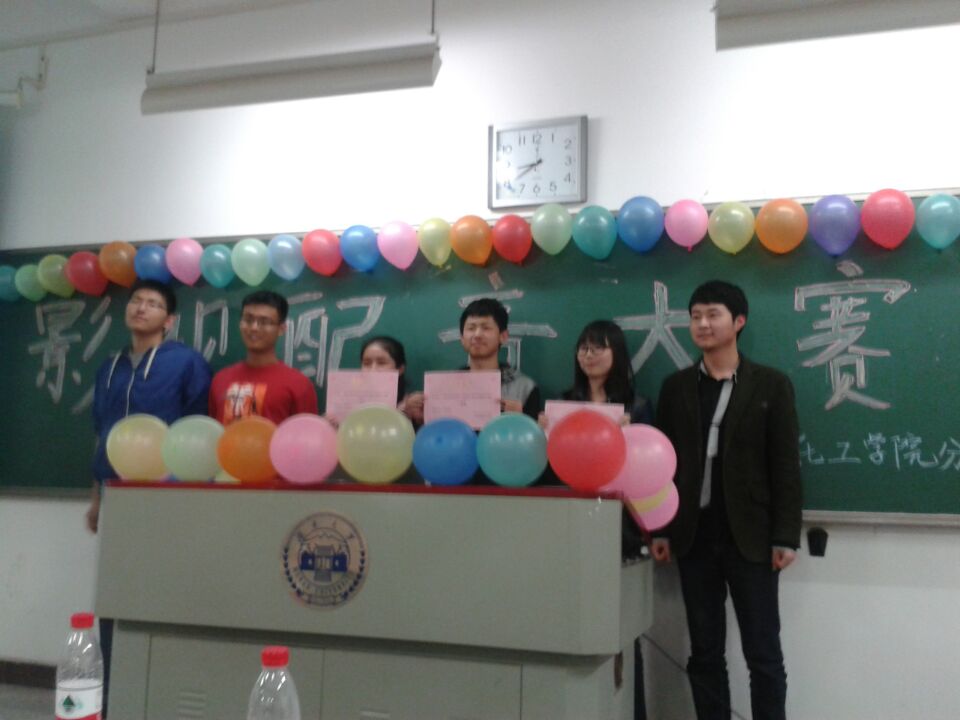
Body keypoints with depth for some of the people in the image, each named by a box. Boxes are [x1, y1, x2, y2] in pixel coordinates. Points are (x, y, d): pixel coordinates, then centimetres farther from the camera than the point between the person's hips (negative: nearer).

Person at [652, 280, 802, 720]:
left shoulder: (771, 385, 0)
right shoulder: (675, 387, 8)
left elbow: (786, 466, -3)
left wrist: (786, 536, -8)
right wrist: (660, 529, 3)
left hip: (750, 537, -3)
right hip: (694, 537, 3)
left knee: (763, 653, 4)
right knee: (704, 653, 9)